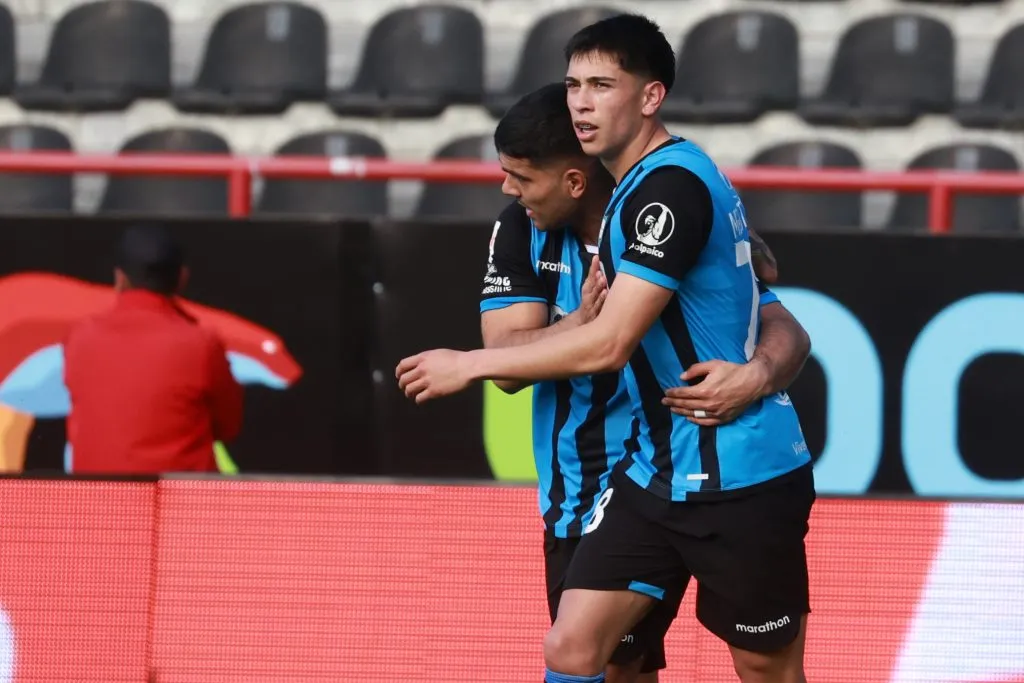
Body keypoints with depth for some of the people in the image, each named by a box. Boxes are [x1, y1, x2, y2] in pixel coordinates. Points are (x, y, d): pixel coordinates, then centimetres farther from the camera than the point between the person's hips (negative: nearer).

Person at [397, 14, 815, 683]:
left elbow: (608, 344, -22)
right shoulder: (636, 184, 12)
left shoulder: (671, 187, -19)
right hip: (658, 473, 9)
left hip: (741, 480, -9)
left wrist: (470, 365, -13)